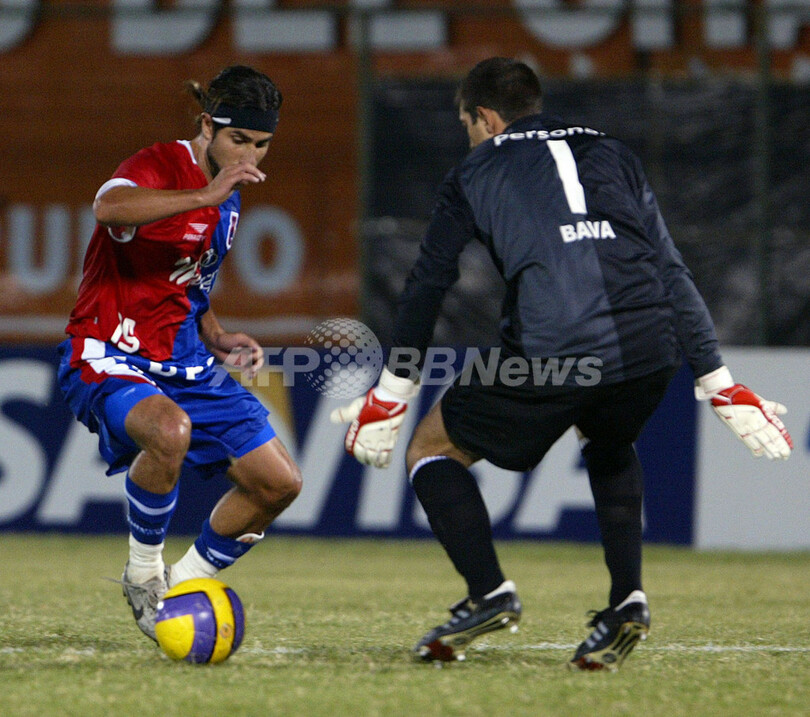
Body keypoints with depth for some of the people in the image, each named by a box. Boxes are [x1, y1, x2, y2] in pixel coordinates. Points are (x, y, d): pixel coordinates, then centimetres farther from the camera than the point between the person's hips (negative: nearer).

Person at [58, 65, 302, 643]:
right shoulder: (158, 167, -15)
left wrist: (218, 339, 10)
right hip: (108, 360, -9)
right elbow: (109, 207, -40)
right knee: (169, 429, -40)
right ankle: (143, 573, -15)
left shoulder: (228, 195, 13)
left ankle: (182, 587, 19)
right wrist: (204, 197, -45)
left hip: (185, 366, 9)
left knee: (280, 483, 0)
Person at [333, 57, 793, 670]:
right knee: (610, 446, 36)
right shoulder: (612, 156, 27)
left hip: (548, 353, -4)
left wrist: (392, 393, 26)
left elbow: (428, 286, 18)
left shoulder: (475, 173, 19)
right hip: (649, 351, 4)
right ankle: (627, 600, 18)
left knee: (433, 451, 18)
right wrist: (719, 384, 25)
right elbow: (672, 273, 23)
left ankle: (489, 594, 0)